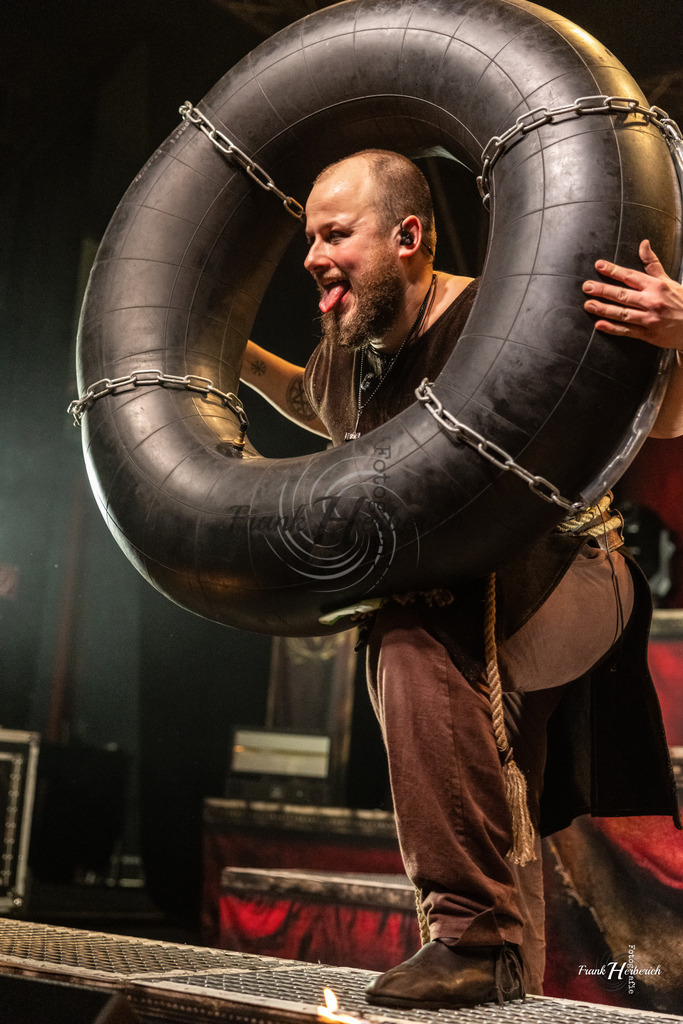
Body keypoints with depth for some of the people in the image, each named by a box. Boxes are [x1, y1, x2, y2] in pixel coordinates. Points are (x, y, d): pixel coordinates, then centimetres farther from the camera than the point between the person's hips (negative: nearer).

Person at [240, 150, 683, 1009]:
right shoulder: (347, 353, 0)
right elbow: (324, 409, 26)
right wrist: (241, 360, 13)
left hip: (564, 579, -8)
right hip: (466, 618, 8)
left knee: (414, 639, -36)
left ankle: (472, 932, -32)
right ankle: (512, 981, 40)